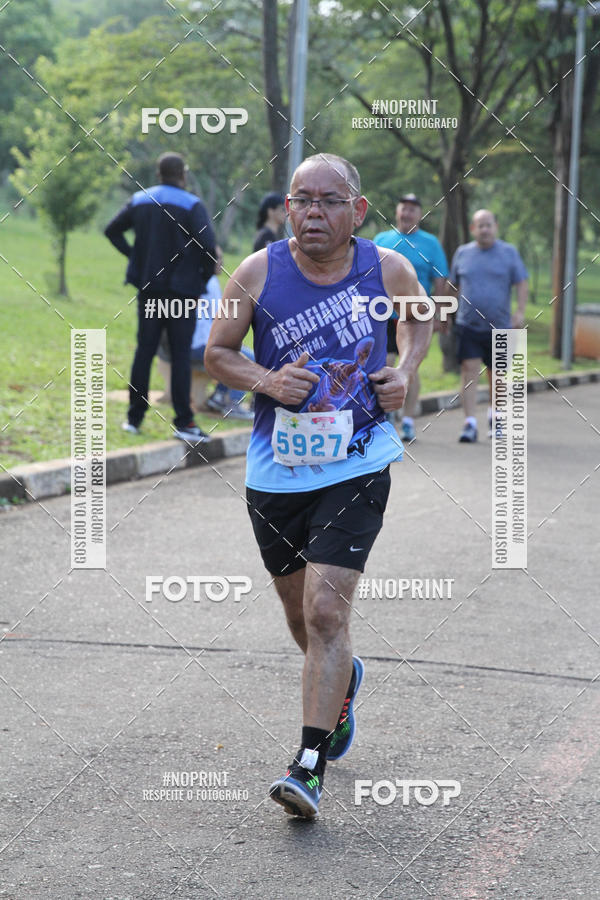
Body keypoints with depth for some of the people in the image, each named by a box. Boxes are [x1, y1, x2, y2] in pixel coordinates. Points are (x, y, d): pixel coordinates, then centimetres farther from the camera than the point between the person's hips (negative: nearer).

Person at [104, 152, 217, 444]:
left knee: (144, 351, 11)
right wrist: (205, 276, -3)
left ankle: (134, 417, 14)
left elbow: (112, 230, 14)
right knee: (180, 355, -2)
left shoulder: (139, 200, 7)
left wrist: (133, 255, 12)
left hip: (148, 288, 5)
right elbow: (207, 245, -19)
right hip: (181, 287, -5)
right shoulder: (191, 205, -10)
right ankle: (183, 422, -2)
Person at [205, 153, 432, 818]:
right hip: (276, 471, 2)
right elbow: (217, 353, 4)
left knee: (326, 612, -14)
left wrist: (404, 371, -2)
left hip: (356, 469, -2)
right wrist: (267, 381, -16)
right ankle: (343, 680, 51)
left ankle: (310, 766, -9)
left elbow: (419, 318, 17)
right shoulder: (258, 274, -7)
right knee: (302, 618, 17)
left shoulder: (388, 270, -6)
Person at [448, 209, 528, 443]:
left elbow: (522, 284, 2)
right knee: (469, 370, -12)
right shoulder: (462, 253, 8)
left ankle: (494, 415, 34)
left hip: (499, 326, 0)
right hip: (468, 325, 0)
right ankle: (470, 423, -14)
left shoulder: (509, 253, 4)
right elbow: (453, 286, 15)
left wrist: (520, 311, -11)